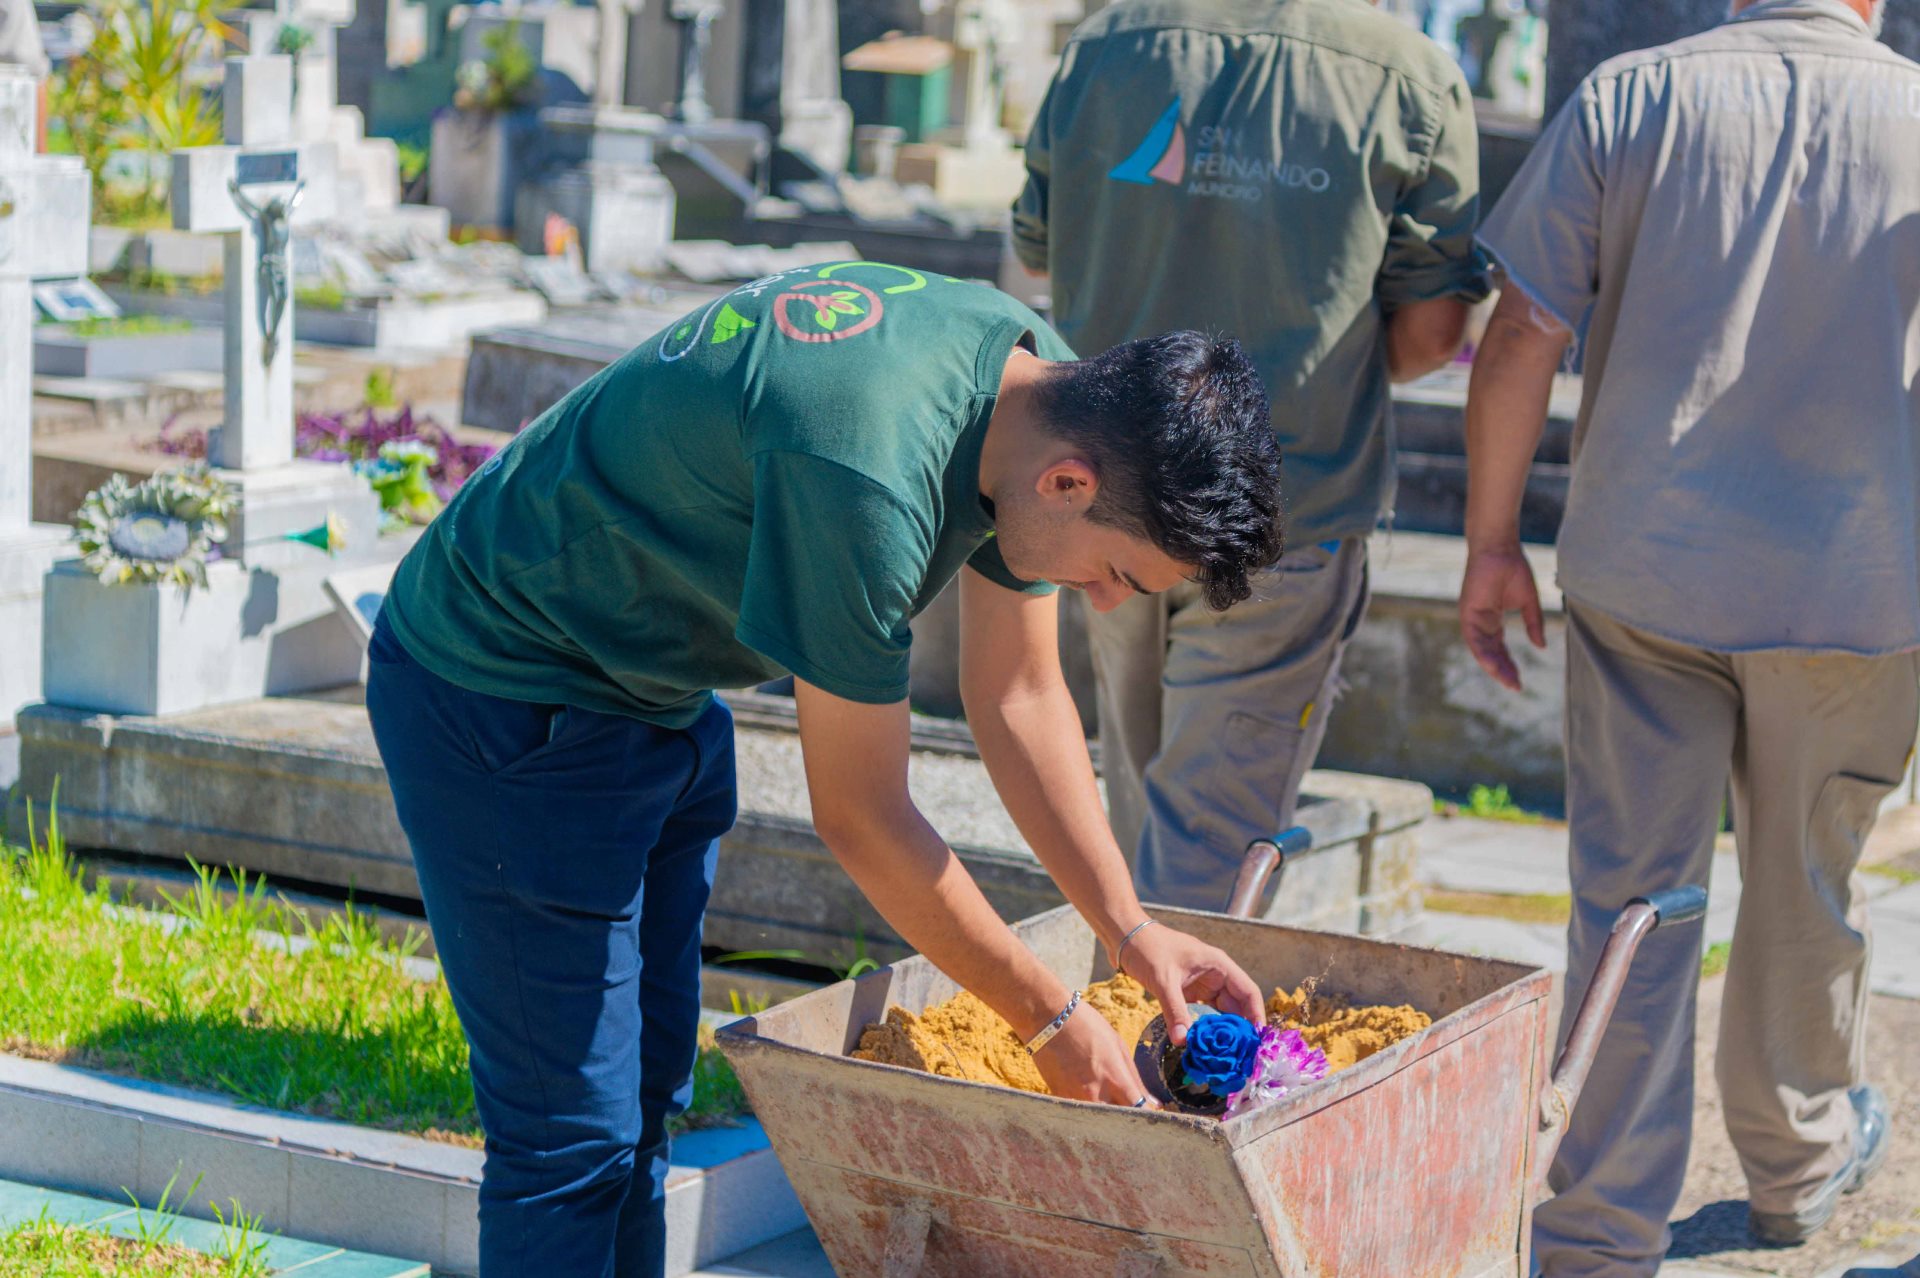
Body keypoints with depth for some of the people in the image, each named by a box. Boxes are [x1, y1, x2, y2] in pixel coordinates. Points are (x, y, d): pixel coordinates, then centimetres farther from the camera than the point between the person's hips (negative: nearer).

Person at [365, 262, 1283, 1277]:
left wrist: (1130, 932, 1)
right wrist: (1049, 1019, -15)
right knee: (575, 1133, -8)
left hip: (657, 695, 9)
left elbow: (1020, 696, 4)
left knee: (647, 1092, 14)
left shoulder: (1043, 382, -9)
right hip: (503, 695, -9)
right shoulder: (867, 475, -37)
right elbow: (860, 819, -25)